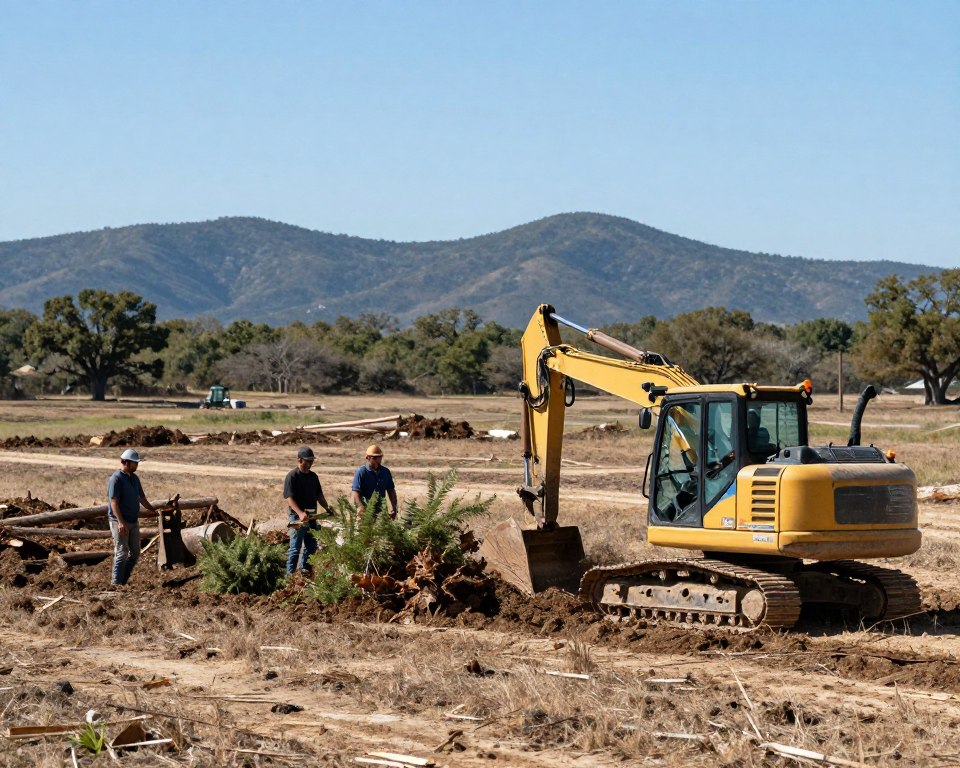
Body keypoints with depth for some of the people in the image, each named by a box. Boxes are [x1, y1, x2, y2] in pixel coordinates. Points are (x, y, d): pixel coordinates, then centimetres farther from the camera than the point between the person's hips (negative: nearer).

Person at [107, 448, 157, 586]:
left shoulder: (134, 478, 12)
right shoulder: (116, 479, -15)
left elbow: (141, 497, 23)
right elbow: (113, 502, -20)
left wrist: (154, 510, 24)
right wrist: (121, 522, -26)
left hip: (133, 522, 8)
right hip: (120, 522, -8)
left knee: (135, 553, 10)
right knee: (122, 553, -6)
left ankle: (124, 580, 18)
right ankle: (117, 583, 0)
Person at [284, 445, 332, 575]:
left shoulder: (313, 476, 12)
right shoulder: (292, 476, -11)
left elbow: (319, 495, 18)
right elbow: (289, 498, -19)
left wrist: (327, 508, 1)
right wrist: (300, 513, -32)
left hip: (311, 517, 7)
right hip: (297, 519, -7)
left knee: (311, 548, 12)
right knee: (295, 549, -5)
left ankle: (305, 572, 22)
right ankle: (290, 574, -2)